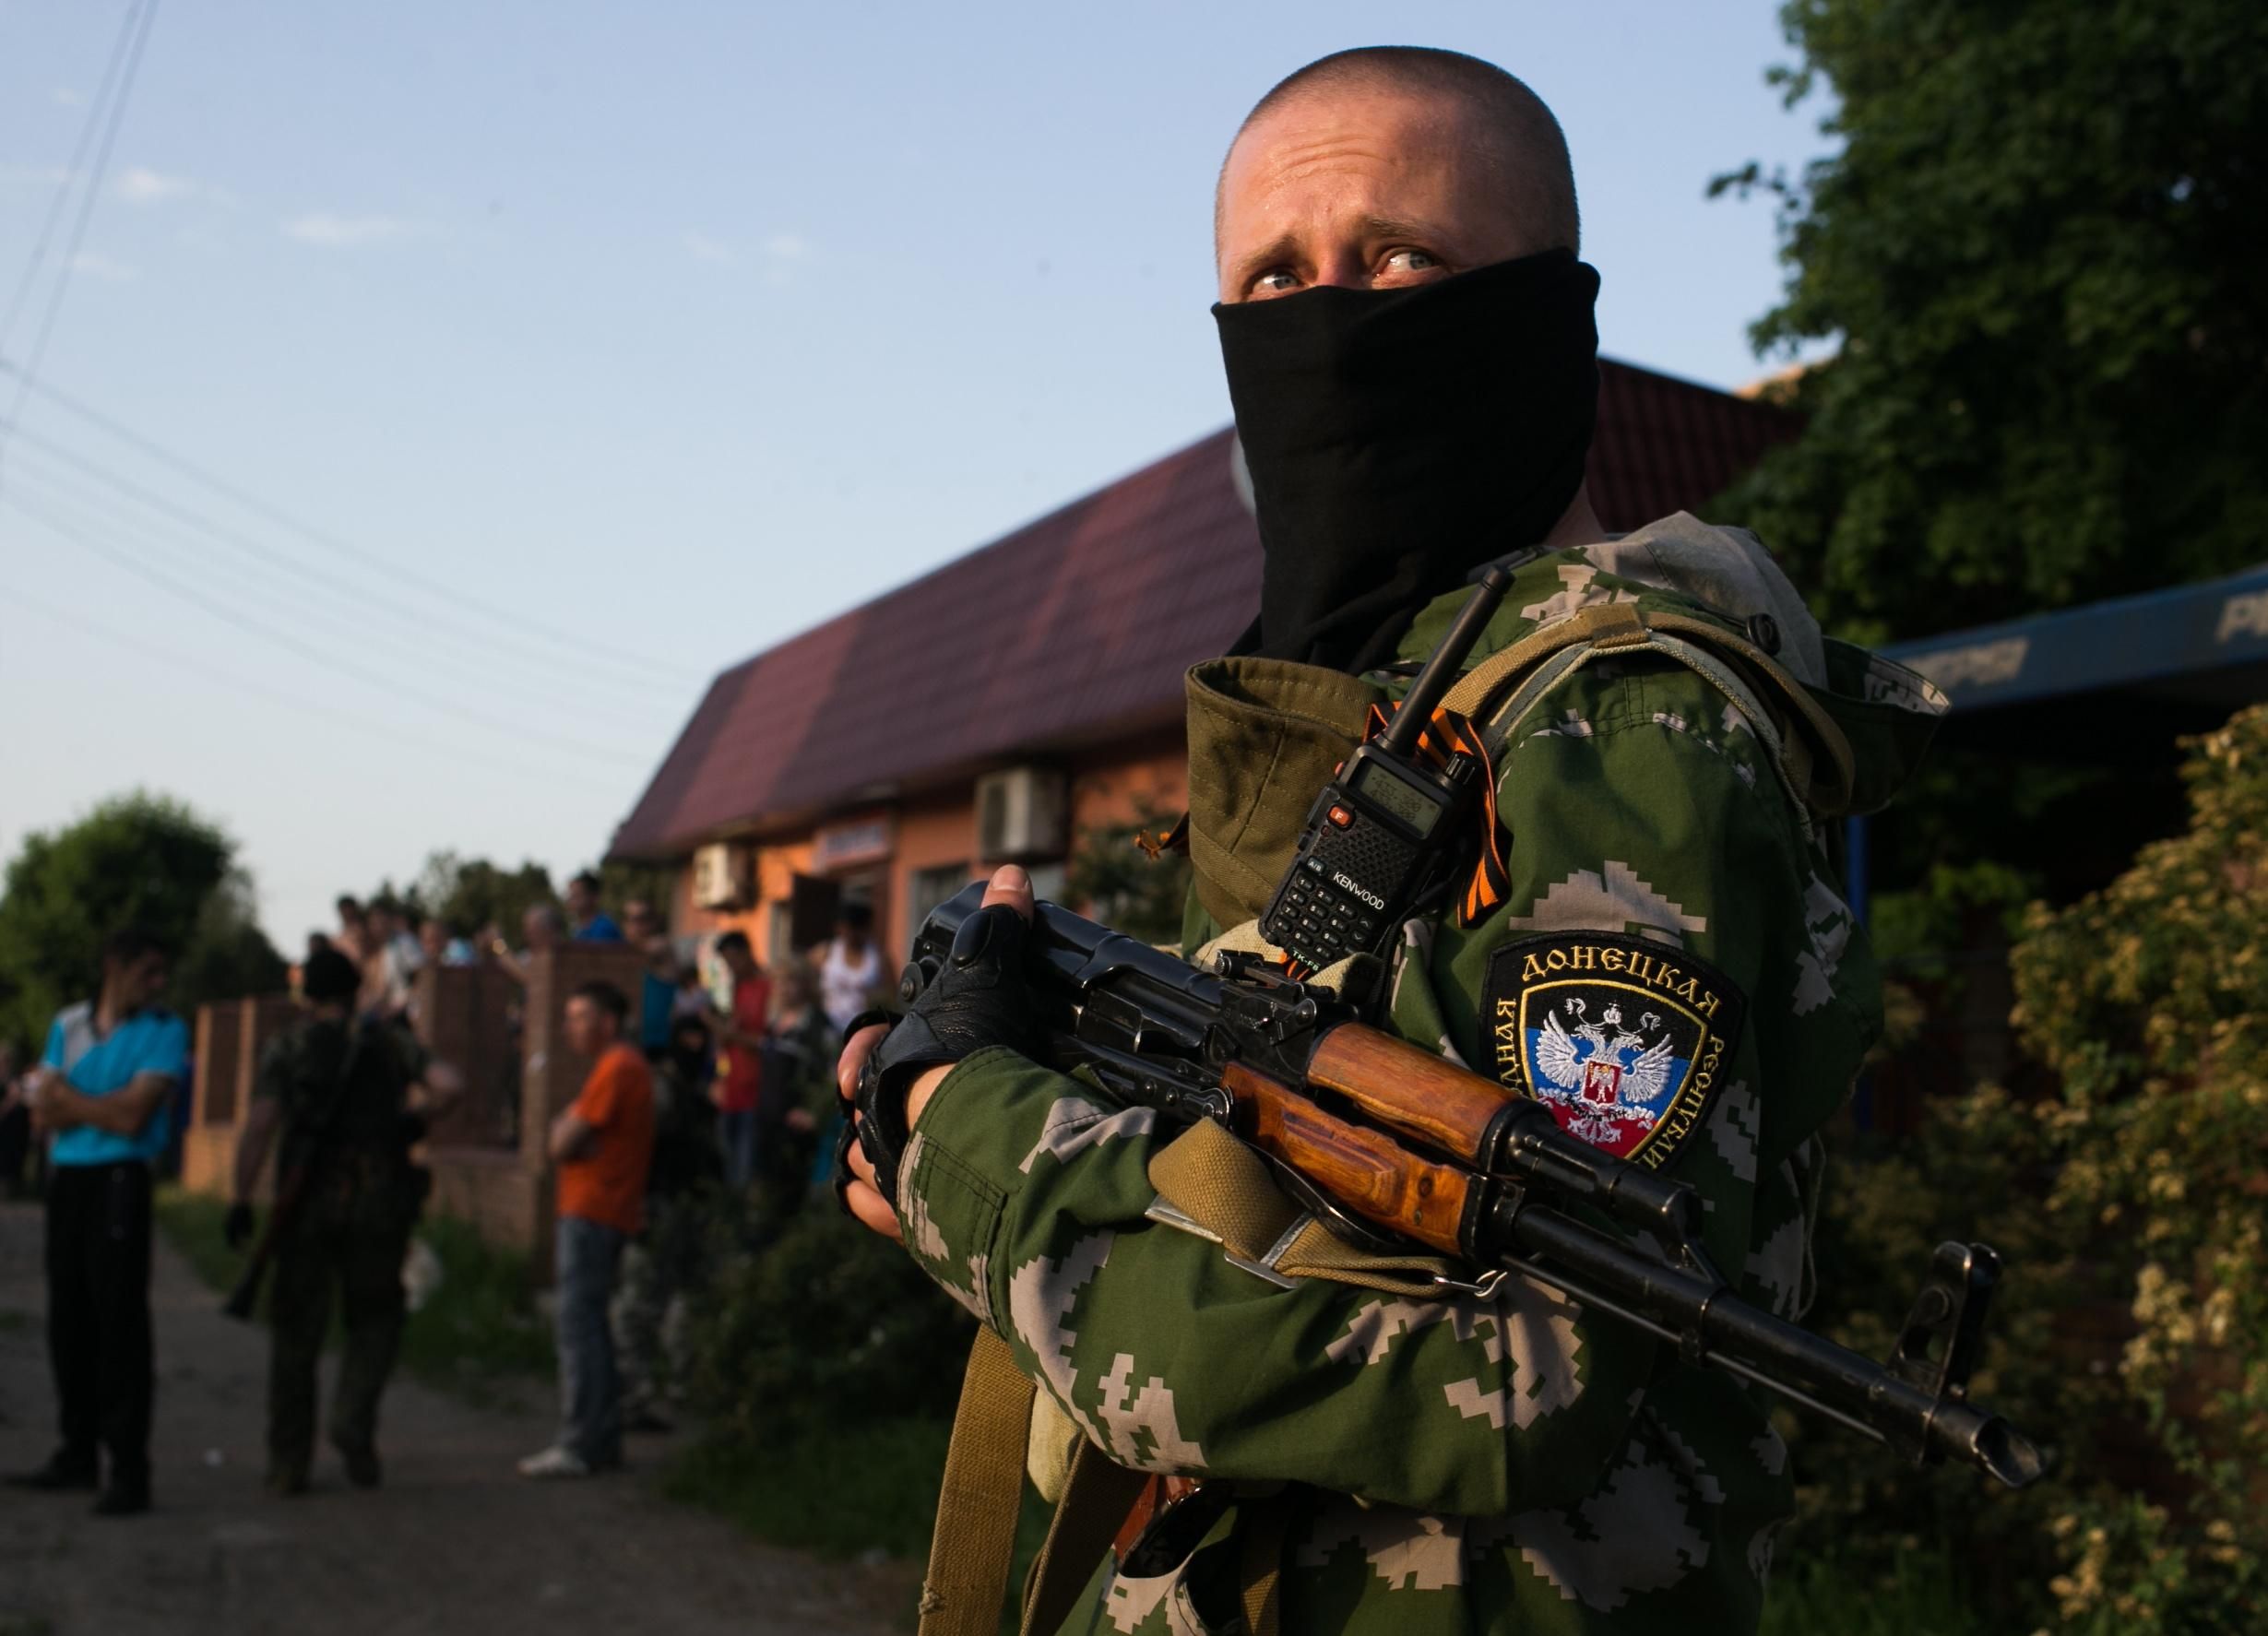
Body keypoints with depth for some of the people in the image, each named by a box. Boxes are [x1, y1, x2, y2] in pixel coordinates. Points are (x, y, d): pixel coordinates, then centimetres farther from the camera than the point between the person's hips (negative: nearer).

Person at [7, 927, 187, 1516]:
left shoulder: (163, 1032, -4)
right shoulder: (67, 1024, 10)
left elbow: (132, 1118, -13)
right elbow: (44, 1118, 4)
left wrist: (63, 1094, -1)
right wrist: (99, 1106, -11)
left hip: (119, 1183, -5)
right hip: (64, 1179, 5)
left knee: (120, 1323, -6)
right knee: (68, 1319, 11)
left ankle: (129, 1472, -4)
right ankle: (77, 1455, 24)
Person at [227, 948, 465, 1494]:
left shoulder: (285, 1048, 3)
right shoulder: (389, 1042, 6)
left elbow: (258, 1126, -9)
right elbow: (450, 1084, -8)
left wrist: (241, 1202, -8)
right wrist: (409, 1116, 8)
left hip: (306, 1203, 0)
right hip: (378, 1203, 0)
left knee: (295, 1335, 9)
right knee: (374, 1321, 16)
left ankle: (287, 1464, 11)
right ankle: (354, 1421, -6)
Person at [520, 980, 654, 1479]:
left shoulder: (617, 1069, -14)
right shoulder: (624, 1065, 19)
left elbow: (562, 1145, -18)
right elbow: (562, 1139, 16)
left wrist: (567, 1130, 1)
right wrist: (568, 1129, -3)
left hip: (592, 1213, -11)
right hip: (602, 1211, 11)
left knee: (579, 1324, -10)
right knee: (591, 1325, 14)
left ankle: (579, 1446, -10)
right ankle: (603, 1439, 18)